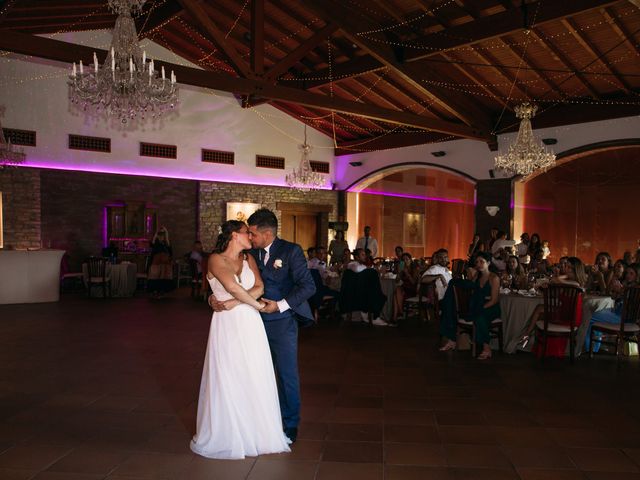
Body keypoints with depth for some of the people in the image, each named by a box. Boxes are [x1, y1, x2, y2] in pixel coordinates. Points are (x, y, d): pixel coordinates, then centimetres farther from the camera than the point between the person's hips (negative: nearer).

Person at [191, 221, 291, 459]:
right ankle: (226, 435, 21)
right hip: (227, 326, -5)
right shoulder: (216, 259, -6)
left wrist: (235, 302, -15)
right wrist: (257, 305, -9)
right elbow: (232, 287, -19)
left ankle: (256, 430, 25)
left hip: (251, 325, 5)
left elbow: (259, 287, -2)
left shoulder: (249, 259, 10)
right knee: (227, 380, 4)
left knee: (255, 379, 9)